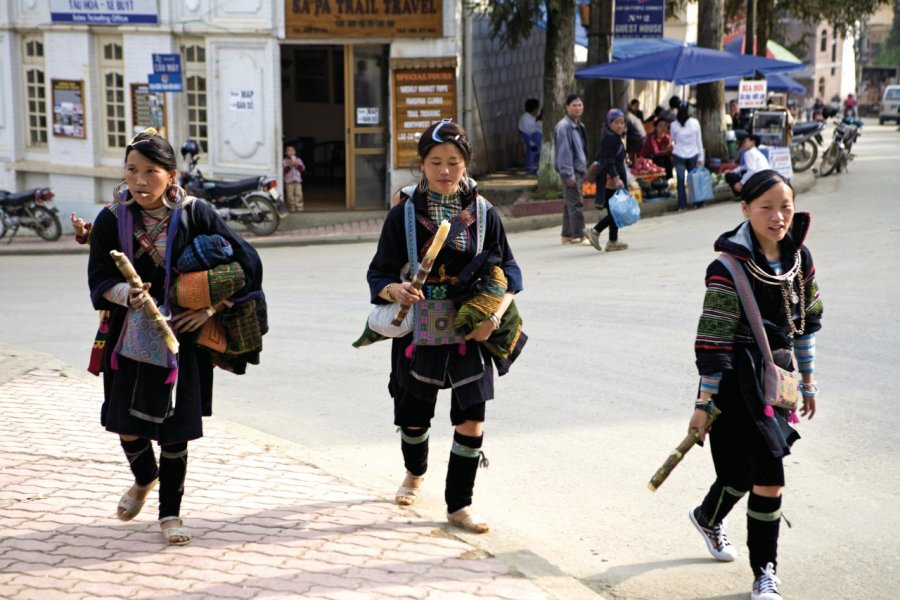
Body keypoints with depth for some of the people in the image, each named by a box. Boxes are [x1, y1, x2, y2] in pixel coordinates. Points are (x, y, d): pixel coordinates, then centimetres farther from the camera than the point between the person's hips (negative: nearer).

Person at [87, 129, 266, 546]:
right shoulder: (111, 220, -4)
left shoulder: (194, 215, -9)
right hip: (130, 337, 2)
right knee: (128, 426, 4)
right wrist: (125, 293, -24)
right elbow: (99, 281, -3)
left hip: (182, 337, -2)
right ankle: (144, 479, 40)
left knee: (175, 429, 1)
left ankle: (170, 512, 22)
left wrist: (211, 308, -10)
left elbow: (245, 262, -4)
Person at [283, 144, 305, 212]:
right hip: (288, 182, -2)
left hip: (298, 181, 2)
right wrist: (290, 165, -16)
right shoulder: (284, 161, 3)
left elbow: (302, 169, 2)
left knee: (299, 194, -6)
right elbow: (285, 170, -8)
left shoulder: (298, 160, 11)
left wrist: (296, 164, -11)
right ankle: (292, 208, 2)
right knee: (290, 195, -5)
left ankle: (299, 207, -3)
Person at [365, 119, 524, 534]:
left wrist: (495, 316, -14)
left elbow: (508, 273, 3)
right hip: (419, 331, 0)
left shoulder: (482, 214, -1)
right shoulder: (404, 214, -3)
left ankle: (459, 505, 14)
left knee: (471, 422, -4)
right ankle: (415, 473, 48)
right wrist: (394, 290, -27)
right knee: (413, 417, 15)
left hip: (470, 333, 0)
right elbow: (379, 273, -4)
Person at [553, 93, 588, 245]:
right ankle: (579, 235, -10)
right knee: (576, 204, -11)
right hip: (571, 171, -9)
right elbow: (563, 151, -18)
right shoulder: (563, 127, -13)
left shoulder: (579, 126, 16)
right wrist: (568, 174, -21)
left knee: (570, 204, 13)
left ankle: (567, 235, 18)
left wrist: (584, 171, 20)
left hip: (579, 169, 9)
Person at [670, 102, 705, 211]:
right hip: (693, 154, 1)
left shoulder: (674, 124, -6)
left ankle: (682, 205, 0)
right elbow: (699, 140, 0)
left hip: (679, 154, -1)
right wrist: (700, 157, 4)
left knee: (680, 180, 1)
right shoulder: (695, 123, -4)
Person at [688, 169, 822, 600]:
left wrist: (808, 382, 17)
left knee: (745, 468, 18)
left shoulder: (799, 258, 1)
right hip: (738, 382, -7)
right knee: (768, 477, -7)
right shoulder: (730, 268, -19)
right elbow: (712, 339, -17)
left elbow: (808, 321, 13)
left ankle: (708, 517, 49)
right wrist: (704, 403, -15)